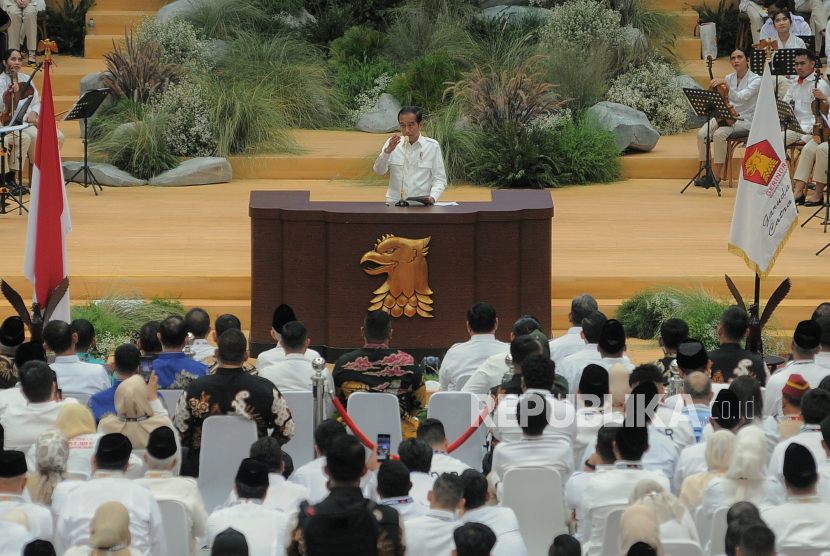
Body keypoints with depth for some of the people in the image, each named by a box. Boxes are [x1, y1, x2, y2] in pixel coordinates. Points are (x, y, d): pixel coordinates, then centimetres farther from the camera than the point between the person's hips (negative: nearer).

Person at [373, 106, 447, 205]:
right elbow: (379, 171, 2)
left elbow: (439, 179, 6)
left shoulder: (432, 146, 6)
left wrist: (432, 197, -13)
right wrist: (387, 151, -15)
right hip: (394, 205, 1)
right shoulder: (392, 143, 11)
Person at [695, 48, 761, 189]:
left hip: (745, 119, -6)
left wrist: (725, 84, -34)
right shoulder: (729, 78, 11)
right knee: (702, 134, -23)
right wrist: (718, 120, -8)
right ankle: (706, 172, -14)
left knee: (719, 134, -33)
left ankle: (716, 176, -26)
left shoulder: (755, 79, -7)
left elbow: (740, 98, -23)